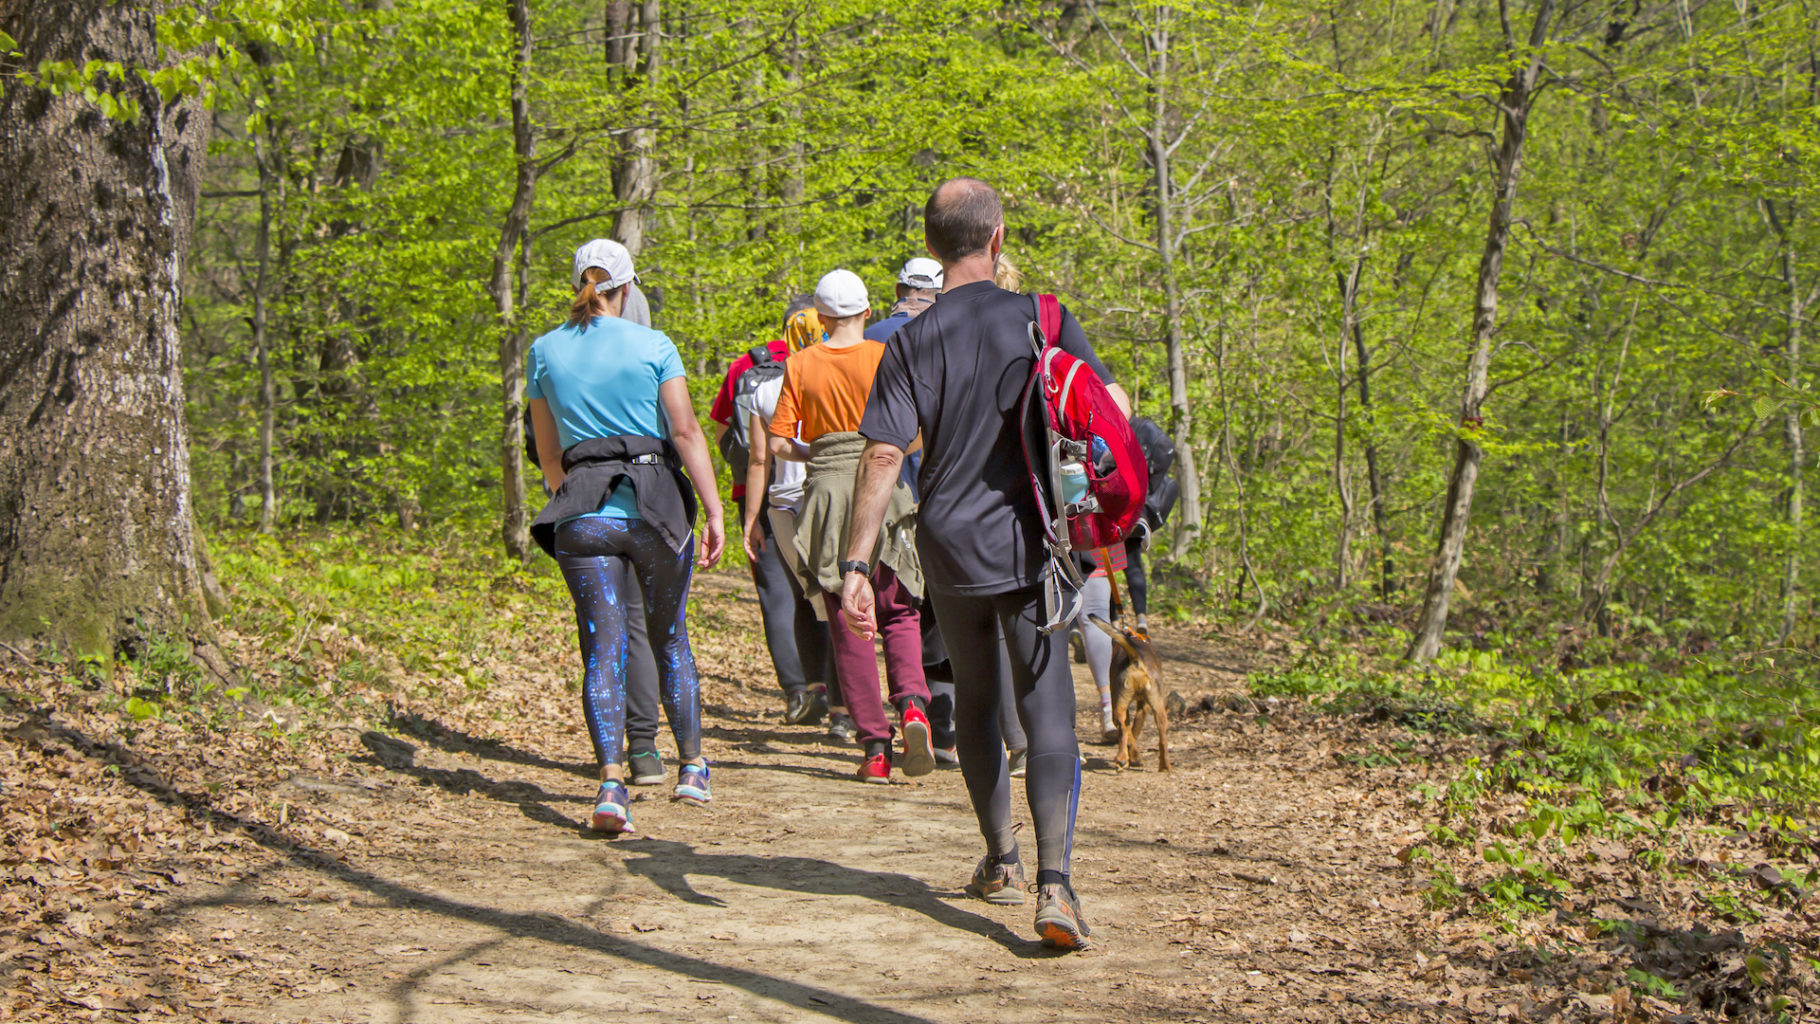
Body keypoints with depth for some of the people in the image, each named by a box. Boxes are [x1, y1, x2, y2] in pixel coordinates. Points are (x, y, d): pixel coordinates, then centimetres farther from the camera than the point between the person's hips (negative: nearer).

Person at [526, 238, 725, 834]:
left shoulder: (545, 352, 8)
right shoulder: (652, 346, 0)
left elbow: (548, 453, 15)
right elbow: (686, 432, -6)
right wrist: (714, 512, -4)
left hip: (582, 513, 1)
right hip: (655, 505, -1)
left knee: (602, 650, 0)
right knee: (671, 640, 15)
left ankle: (611, 780, -16)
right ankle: (692, 768, 26)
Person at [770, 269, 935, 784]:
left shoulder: (799, 365, 2)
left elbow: (779, 444, -1)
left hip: (827, 491, 1)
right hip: (880, 487, 0)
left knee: (848, 623, 5)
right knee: (900, 612, 12)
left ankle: (874, 746, 3)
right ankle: (912, 704, -15)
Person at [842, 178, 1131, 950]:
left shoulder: (912, 342, -4)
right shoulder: (1041, 319, -3)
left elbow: (882, 456, -11)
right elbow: (1115, 408, -2)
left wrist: (856, 563, -11)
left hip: (950, 547, 1)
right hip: (1030, 546, -1)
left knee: (975, 705, 20)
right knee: (1048, 714, -4)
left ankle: (1001, 861, 33)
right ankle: (1054, 880, -19)